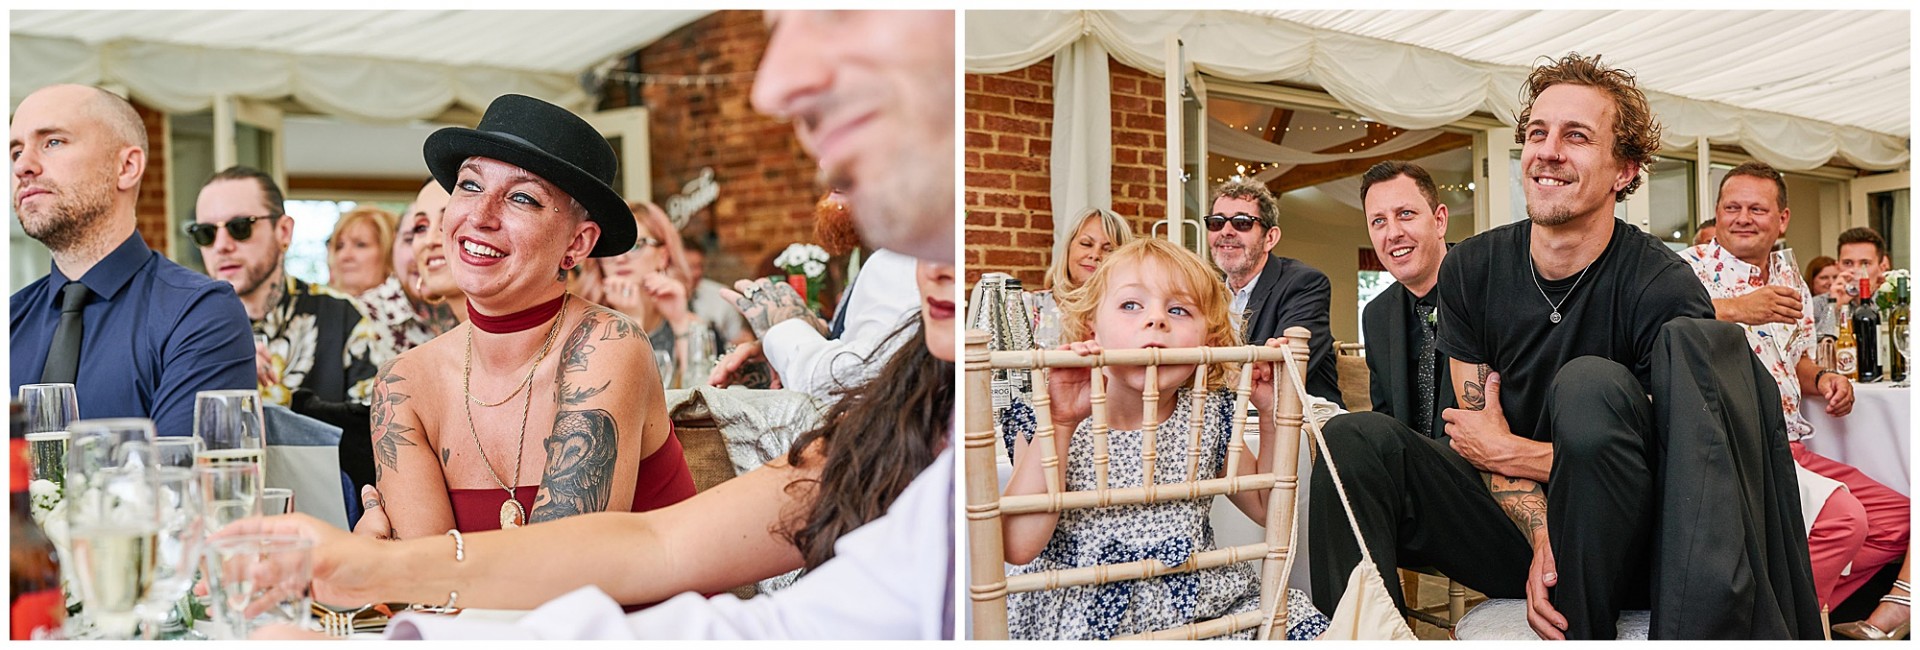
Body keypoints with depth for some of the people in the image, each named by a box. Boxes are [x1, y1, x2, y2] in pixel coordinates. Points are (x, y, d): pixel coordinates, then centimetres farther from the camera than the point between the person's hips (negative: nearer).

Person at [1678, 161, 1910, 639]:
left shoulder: (1792, 283, 21)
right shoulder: (1693, 268, -3)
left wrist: (1822, 380, 8)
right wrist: (1734, 309, -29)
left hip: (1791, 452, 9)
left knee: (1899, 519, 5)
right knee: (1841, 519, -29)